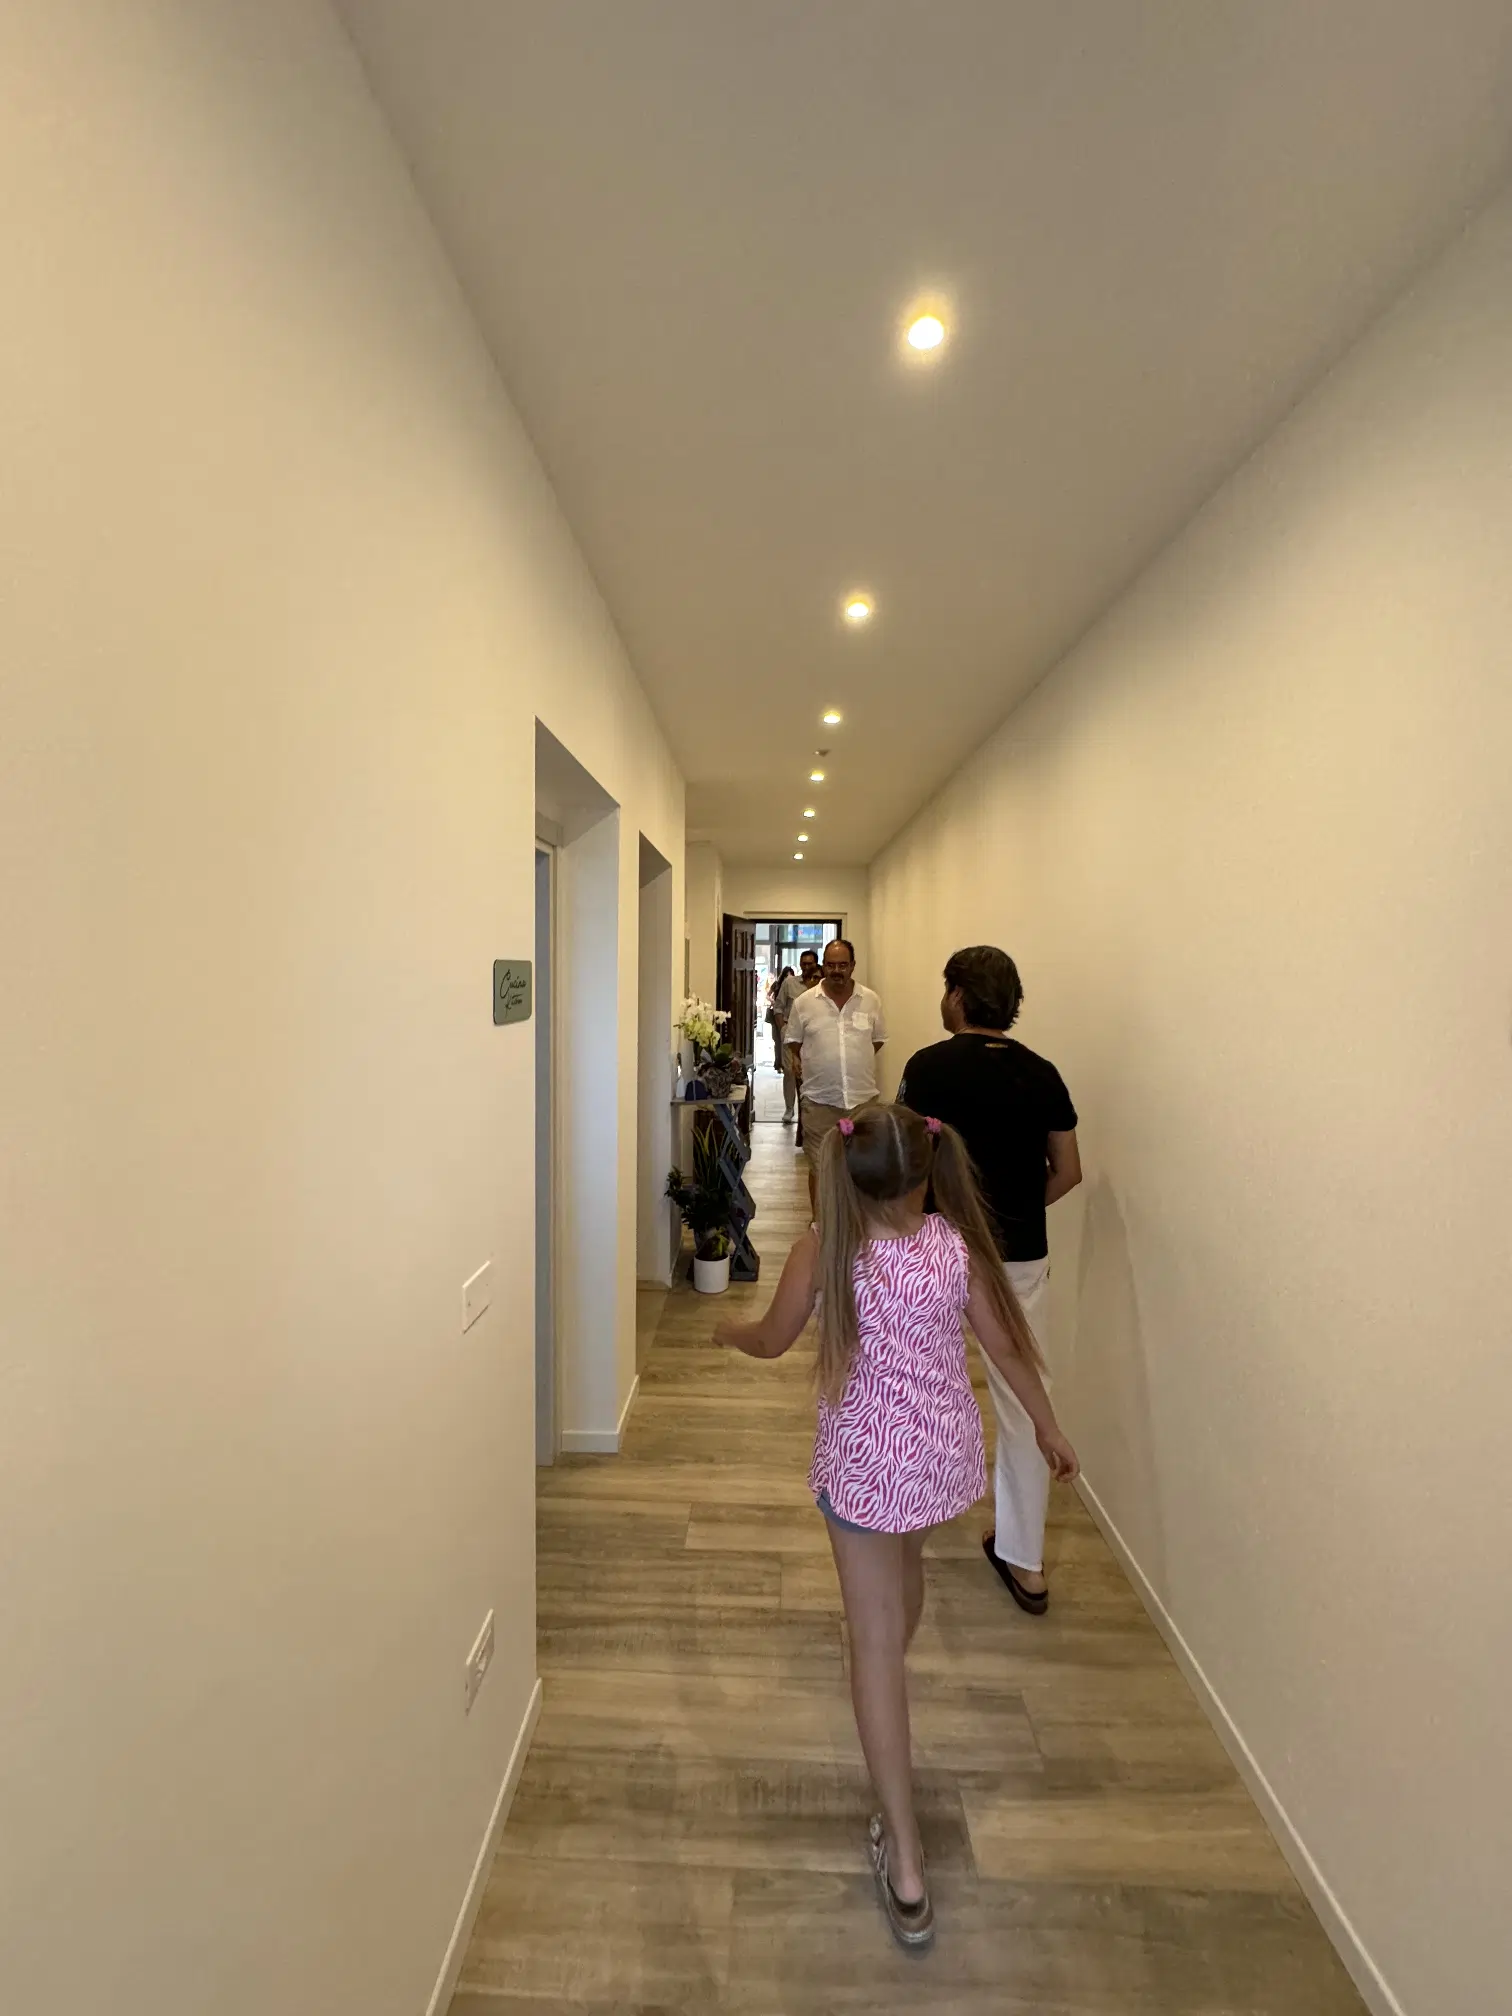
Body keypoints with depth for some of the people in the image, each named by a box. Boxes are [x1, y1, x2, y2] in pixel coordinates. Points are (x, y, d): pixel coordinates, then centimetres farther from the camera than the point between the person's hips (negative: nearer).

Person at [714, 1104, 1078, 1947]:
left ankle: (906, 1863, 19)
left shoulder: (823, 1252, -21)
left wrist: (729, 1331, 16)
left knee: (876, 1643, 12)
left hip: (865, 1463, -4)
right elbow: (1005, 1345, -6)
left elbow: (773, 1341, -6)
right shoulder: (956, 1245, -15)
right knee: (908, 1565, 35)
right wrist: (1050, 1429, 11)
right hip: (944, 1452, 5)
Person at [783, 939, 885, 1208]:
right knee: (819, 1166, 9)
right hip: (820, 1099, -1)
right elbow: (793, 1040, 10)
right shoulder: (804, 1002, -2)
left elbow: (878, 1039, 12)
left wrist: (857, 1059, 5)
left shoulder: (870, 1000, 1)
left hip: (864, 1097, 1)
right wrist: (797, 1061, -2)